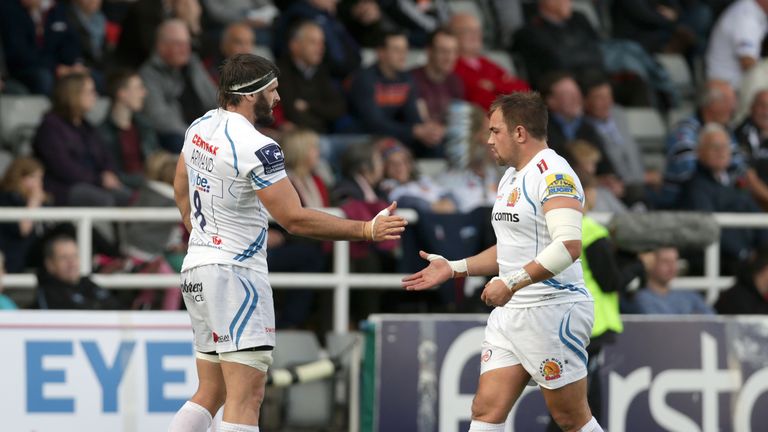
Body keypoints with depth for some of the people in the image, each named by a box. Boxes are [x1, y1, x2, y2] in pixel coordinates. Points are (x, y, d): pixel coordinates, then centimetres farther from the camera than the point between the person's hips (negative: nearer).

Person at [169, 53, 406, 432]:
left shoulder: (201, 127, 8)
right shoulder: (256, 148, -19)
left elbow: (181, 190, 24)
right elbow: (295, 219, -20)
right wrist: (366, 230, -16)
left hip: (196, 270, 9)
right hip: (235, 272, -9)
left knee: (210, 393, 15)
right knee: (246, 397, -11)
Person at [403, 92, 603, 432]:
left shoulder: (553, 174, -15)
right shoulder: (510, 178, 17)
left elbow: (568, 245, -28)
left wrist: (511, 283, -29)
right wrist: (454, 269, 17)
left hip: (552, 311, -9)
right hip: (511, 313, 9)